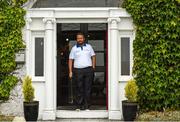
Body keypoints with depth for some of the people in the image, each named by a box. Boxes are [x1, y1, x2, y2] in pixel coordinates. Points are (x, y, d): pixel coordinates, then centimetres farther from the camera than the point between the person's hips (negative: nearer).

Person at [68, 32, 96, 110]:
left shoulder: (89, 47, 11)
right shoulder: (74, 48, 8)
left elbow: (93, 56, 14)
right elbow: (70, 60, 8)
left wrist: (93, 67, 3)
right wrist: (70, 71, 0)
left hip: (88, 69, 1)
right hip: (78, 70, -1)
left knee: (88, 89, -1)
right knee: (79, 89, -1)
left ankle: (87, 106, 4)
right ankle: (79, 106, 5)